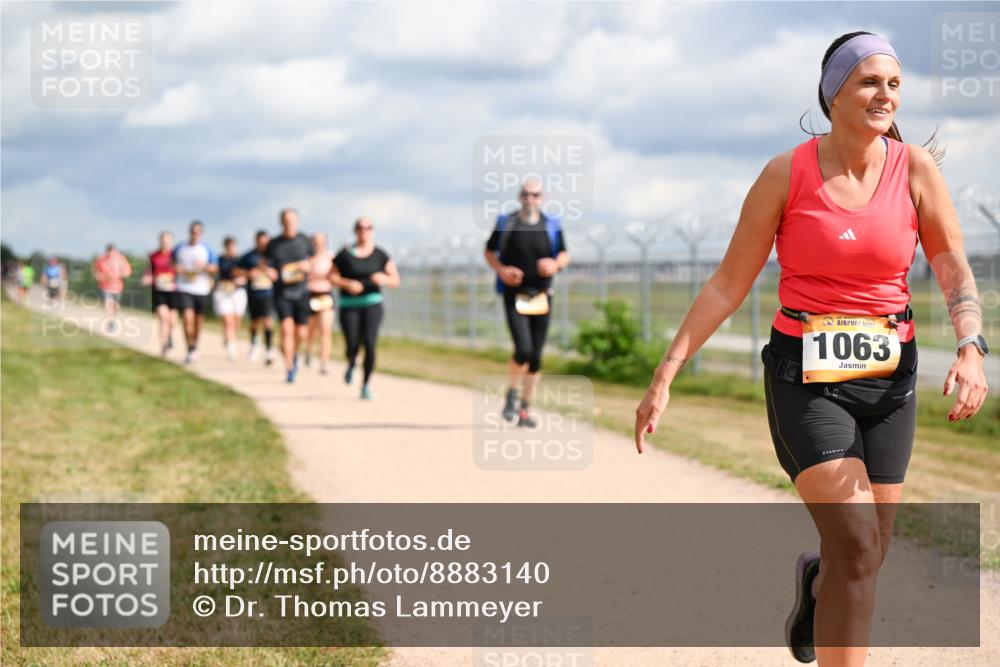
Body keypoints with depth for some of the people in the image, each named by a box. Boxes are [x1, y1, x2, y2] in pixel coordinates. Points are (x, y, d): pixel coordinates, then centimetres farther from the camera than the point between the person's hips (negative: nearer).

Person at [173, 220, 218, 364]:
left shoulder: (207, 249, 2)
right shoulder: (180, 248, 4)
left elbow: (215, 269, 2)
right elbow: (172, 262, 18)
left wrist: (205, 267, -18)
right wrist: (177, 267, -4)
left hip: (201, 289, 1)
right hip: (184, 288, -1)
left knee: (198, 321, 10)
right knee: (188, 318, -16)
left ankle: (195, 347, 32)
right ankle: (190, 350, -12)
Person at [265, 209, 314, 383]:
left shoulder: (304, 241, 4)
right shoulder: (273, 244, 1)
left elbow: (312, 263, 12)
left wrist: (306, 266, -10)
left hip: (301, 291, 2)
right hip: (282, 292, -2)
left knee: (300, 333, 5)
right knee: (287, 328, -16)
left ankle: (294, 354, 38)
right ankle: (289, 369, -13)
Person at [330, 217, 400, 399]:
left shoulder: (380, 255, 2)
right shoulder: (345, 254, -1)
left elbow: (395, 280, 5)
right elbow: (332, 276, 3)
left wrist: (384, 279, -17)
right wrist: (347, 284, -15)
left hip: (372, 304, 0)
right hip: (349, 305, 0)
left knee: (369, 344, -15)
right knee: (352, 347, -7)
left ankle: (366, 385, -1)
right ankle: (352, 363, 32)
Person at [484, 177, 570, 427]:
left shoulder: (551, 226, 5)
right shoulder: (506, 223, 1)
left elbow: (565, 254, 13)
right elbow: (490, 252, 10)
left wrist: (556, 264, -10)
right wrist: (501, 270, -9)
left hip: (541, 298, 3)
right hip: (514, 296, -2)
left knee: (536, 357, 4)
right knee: (523, 350, -18)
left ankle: (525, 408, 17)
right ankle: (512, 393, 9)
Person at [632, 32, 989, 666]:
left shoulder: (915, 168, -3)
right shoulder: (787, 174, -8)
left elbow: (956, 272, -6)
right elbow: (728, 284, -3)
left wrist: (971, 351, -26)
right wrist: (665, 376, -5)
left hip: (888, 375, 3)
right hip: (807, 376, -3)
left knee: (867, 555, 12)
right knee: (857, 546, -18)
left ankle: (814, 581, 50)